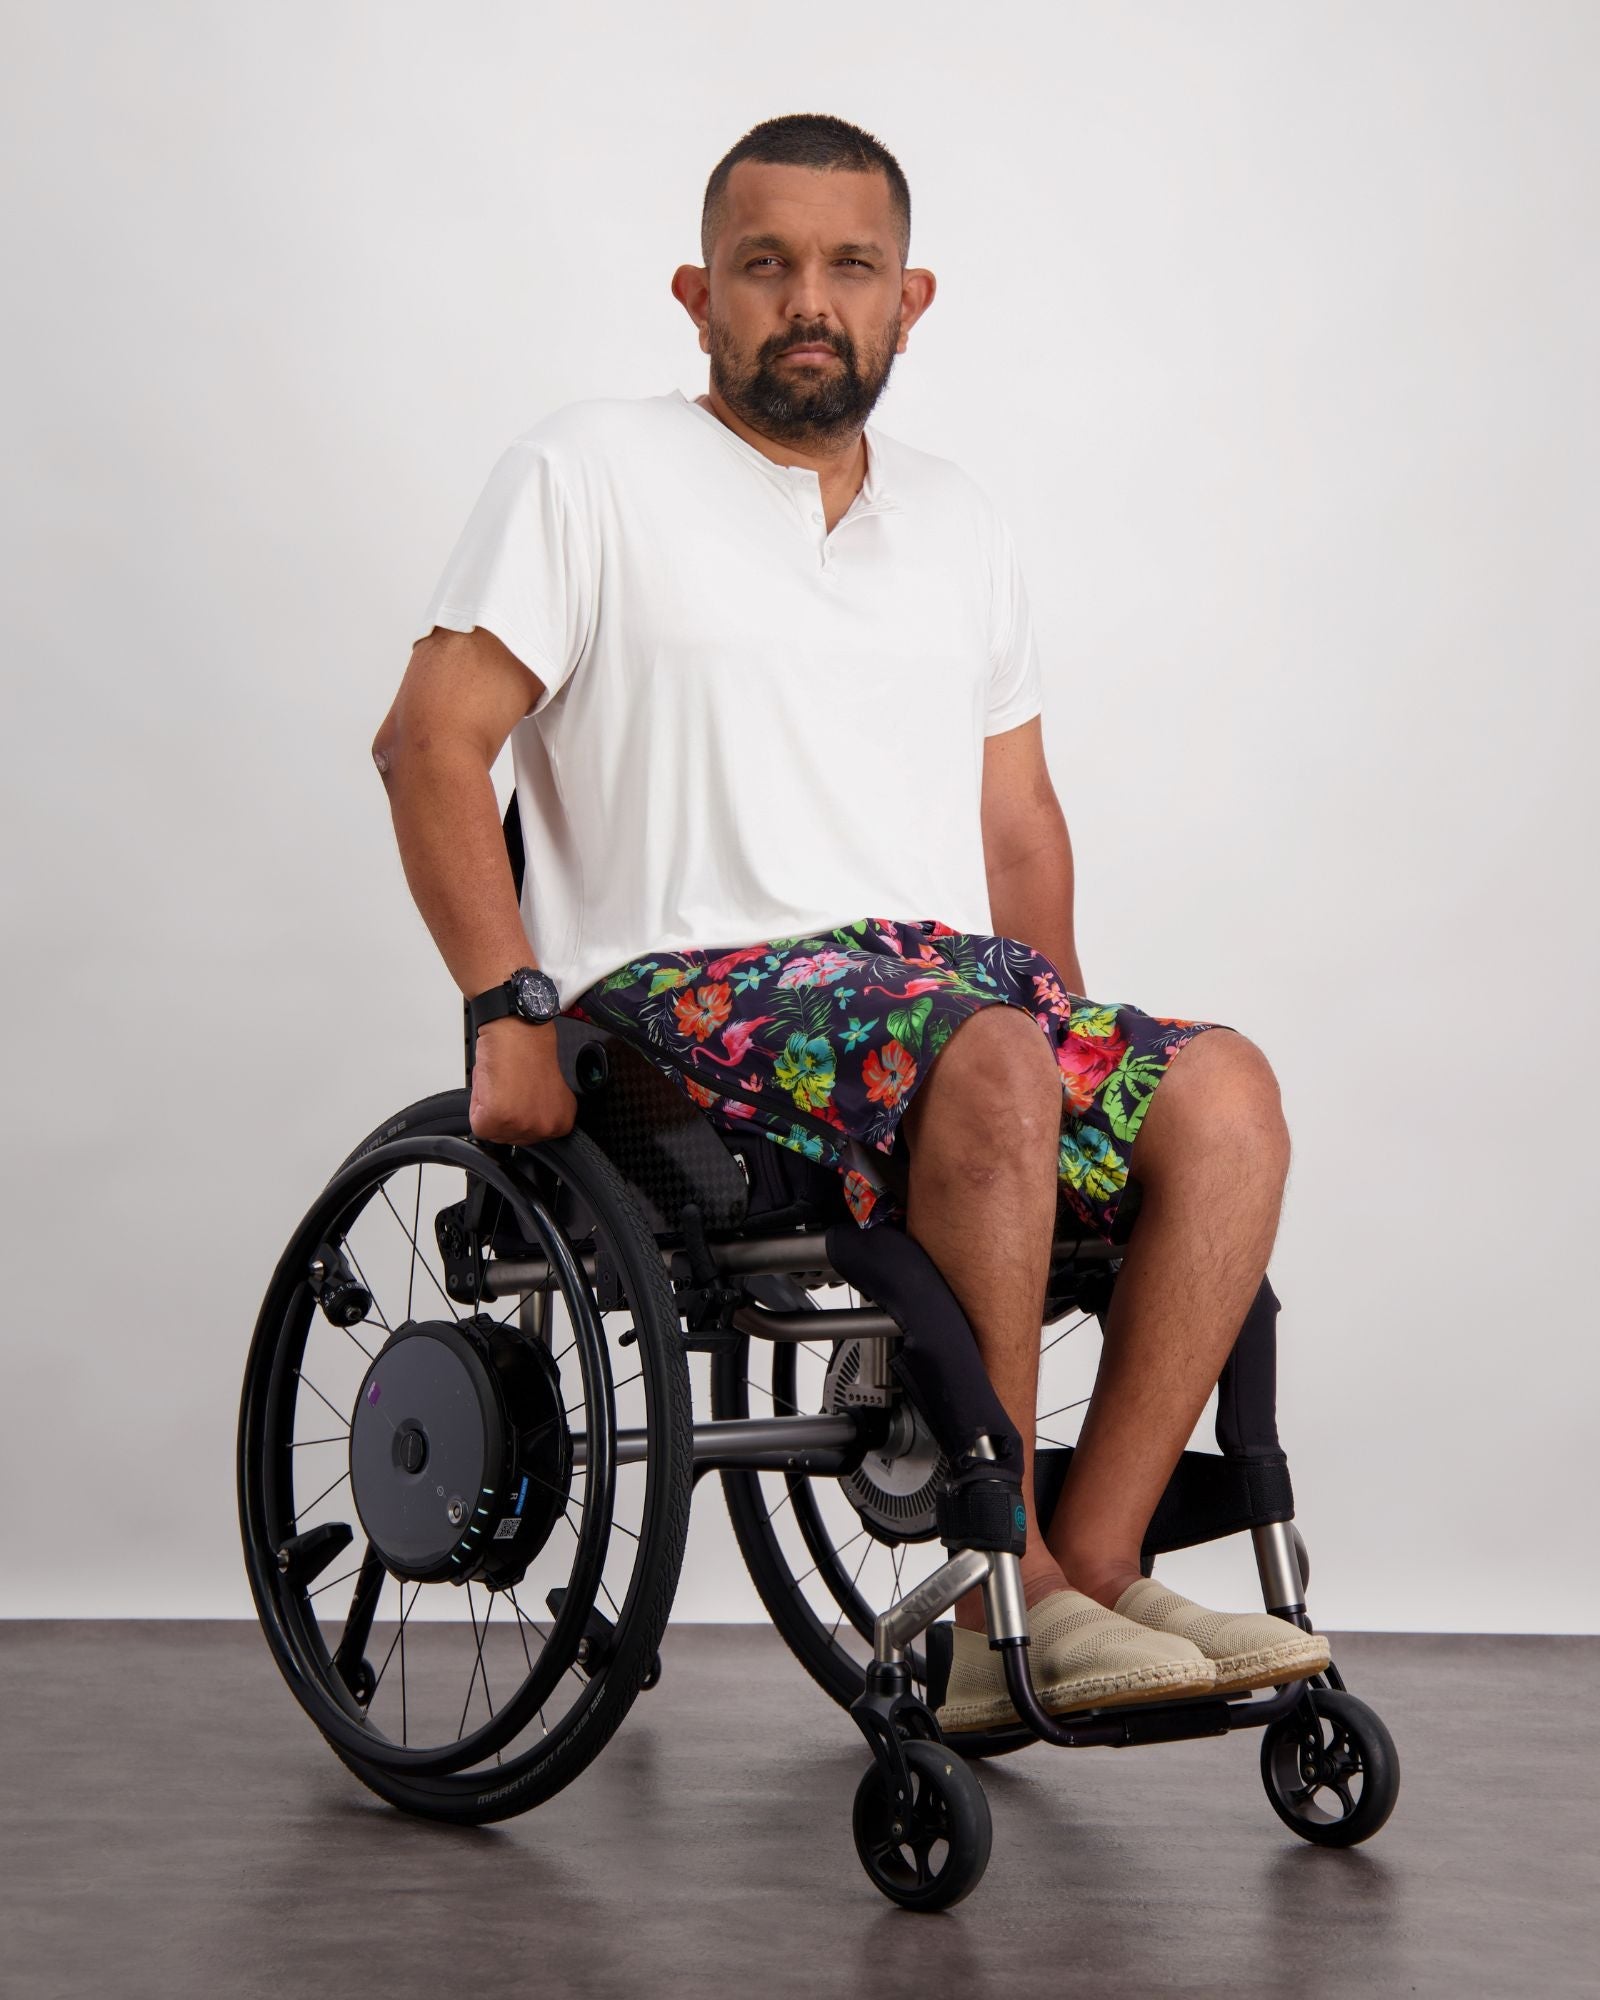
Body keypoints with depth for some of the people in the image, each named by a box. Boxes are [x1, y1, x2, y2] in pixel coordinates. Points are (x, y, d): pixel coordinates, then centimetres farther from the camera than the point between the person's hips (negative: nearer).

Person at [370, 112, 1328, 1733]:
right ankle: (1002, 1580, -27)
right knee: (986, 1058, -35)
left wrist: (1086, 1063, 12)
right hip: (690, 988, -5)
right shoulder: (594, 472, 5)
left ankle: (1091, 1565, -22)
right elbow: (429, 742, -2)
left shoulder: (956, 520, 23)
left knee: (1219, 1093, -23)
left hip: (958, 980, 6)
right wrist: (508, 1016, -13)